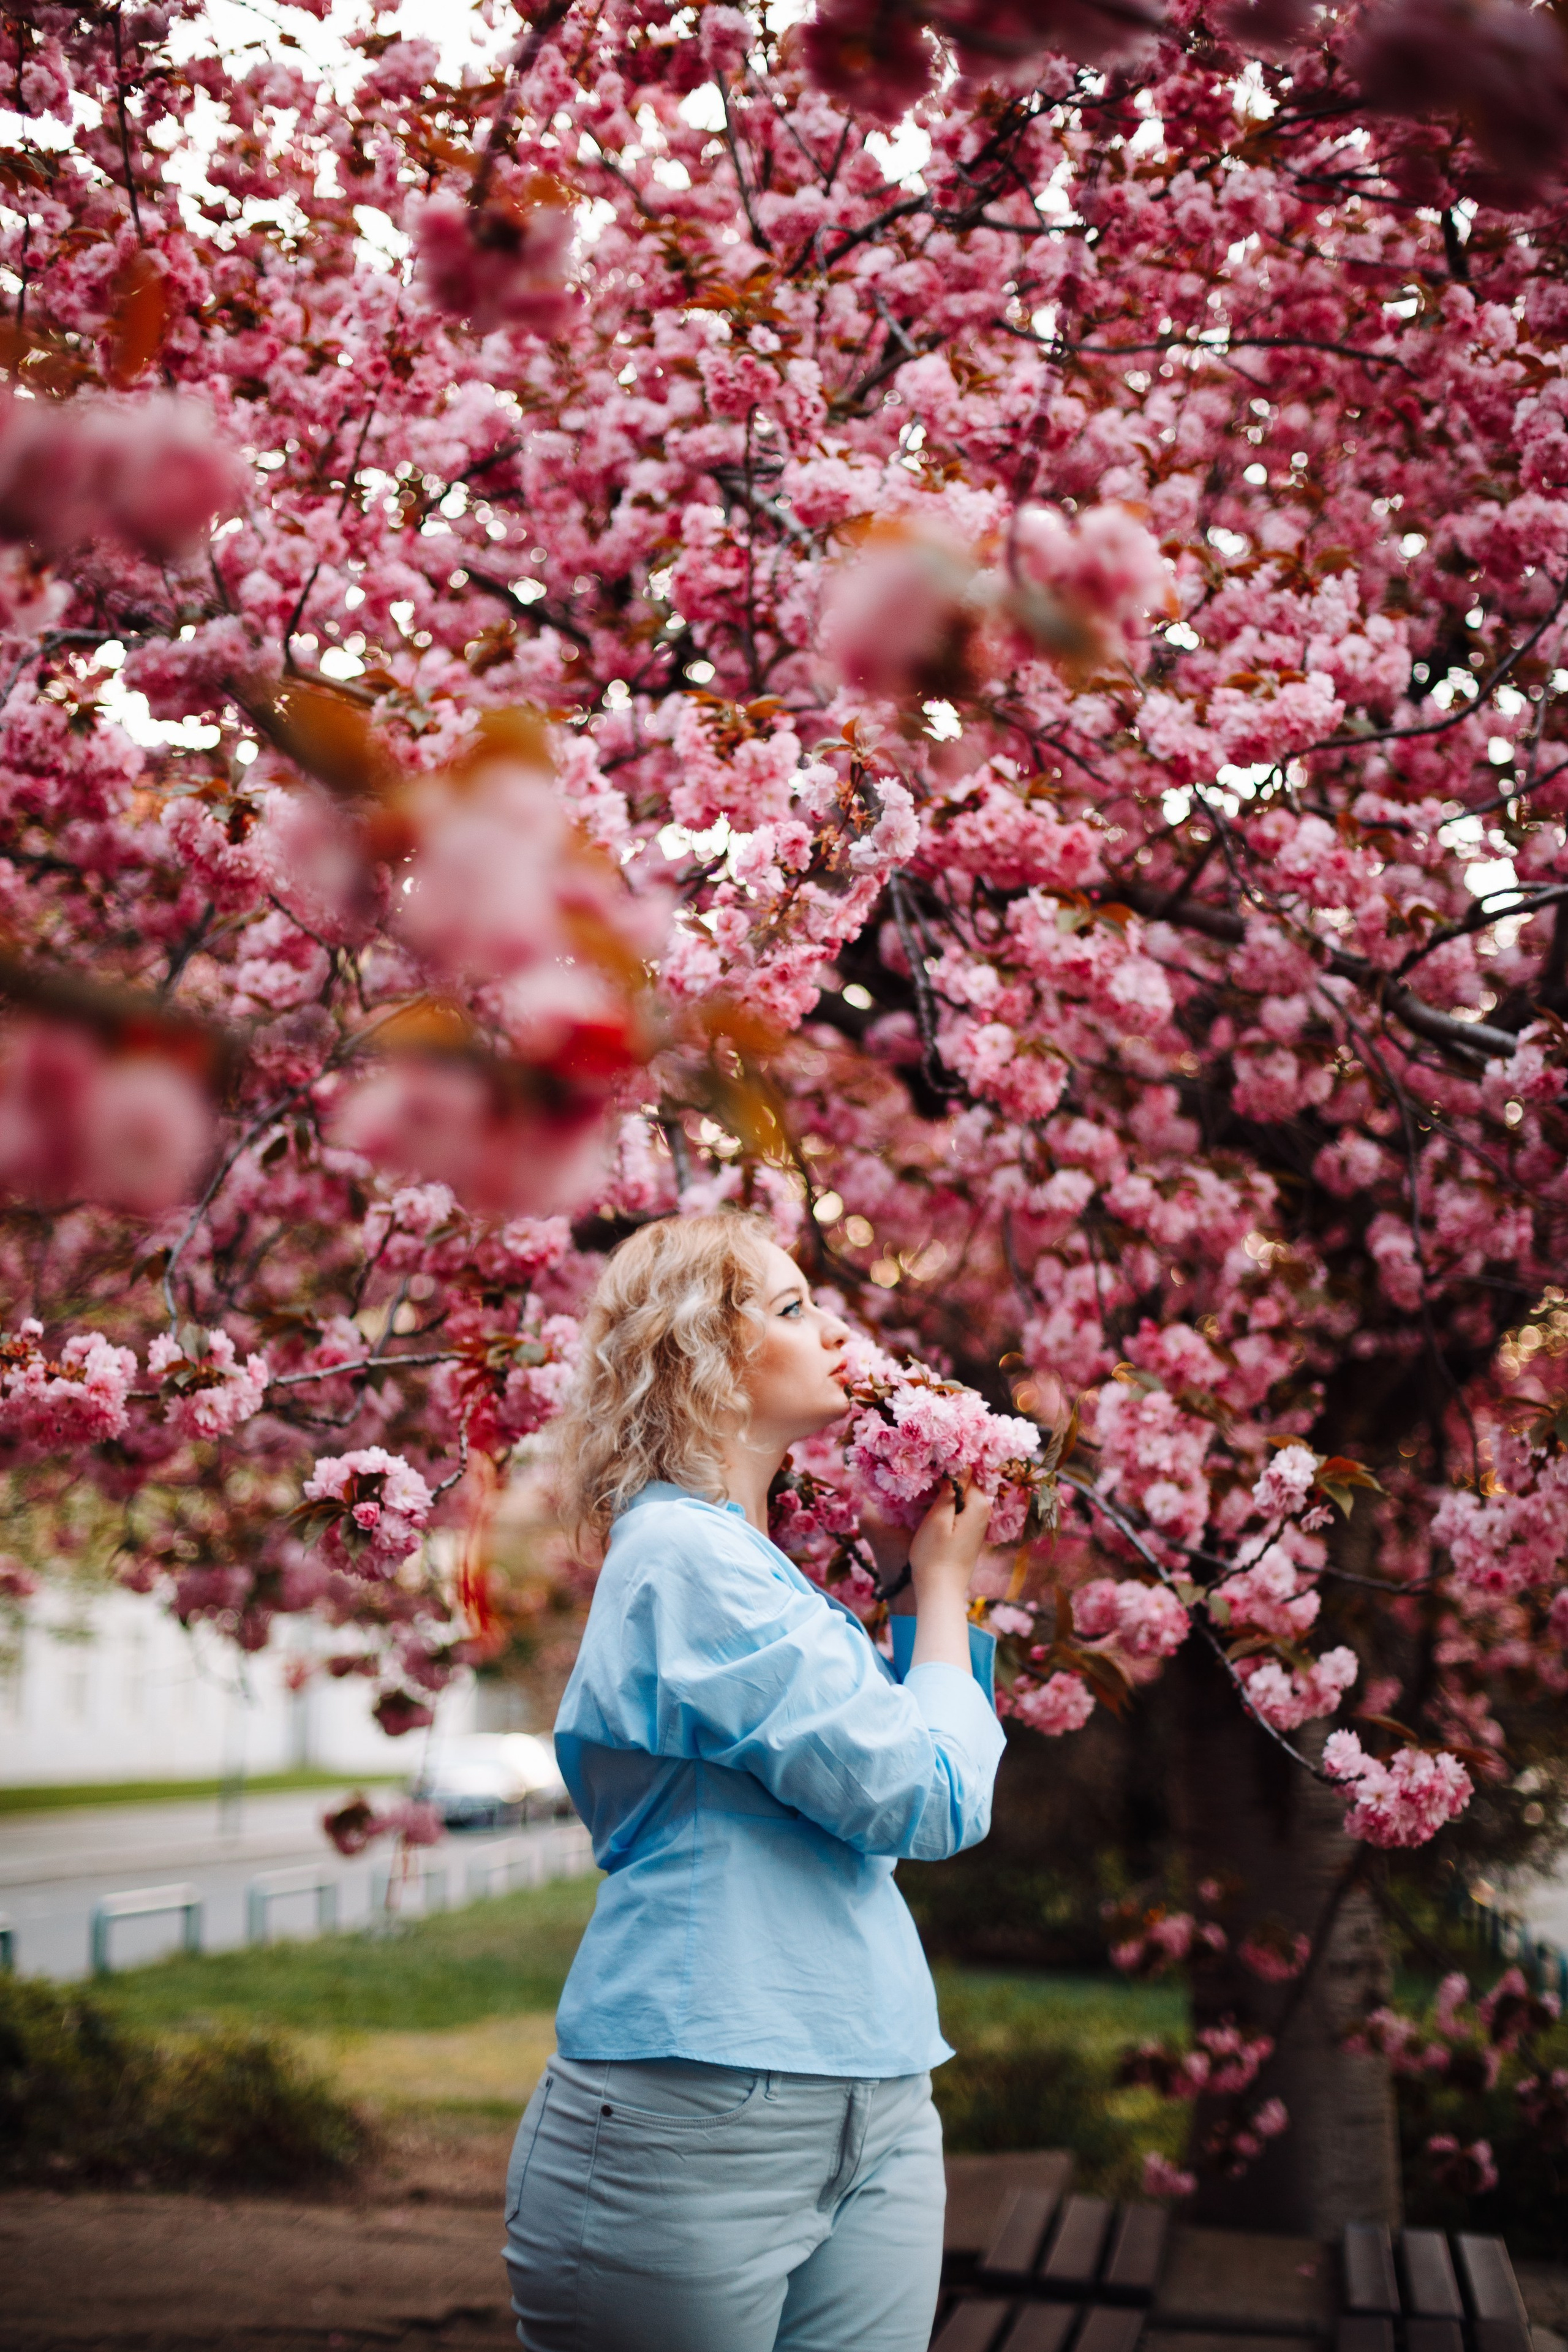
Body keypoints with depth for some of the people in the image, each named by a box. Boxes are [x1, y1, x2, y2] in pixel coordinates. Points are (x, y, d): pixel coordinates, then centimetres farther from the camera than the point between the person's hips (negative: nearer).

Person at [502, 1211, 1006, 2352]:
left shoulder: (754, 1562, 16)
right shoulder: (686, 1557, -14)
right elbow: (932, 1801, -15)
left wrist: (940, 1583, 12)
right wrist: (944, 1579, 0)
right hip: (697, 2125, -9)